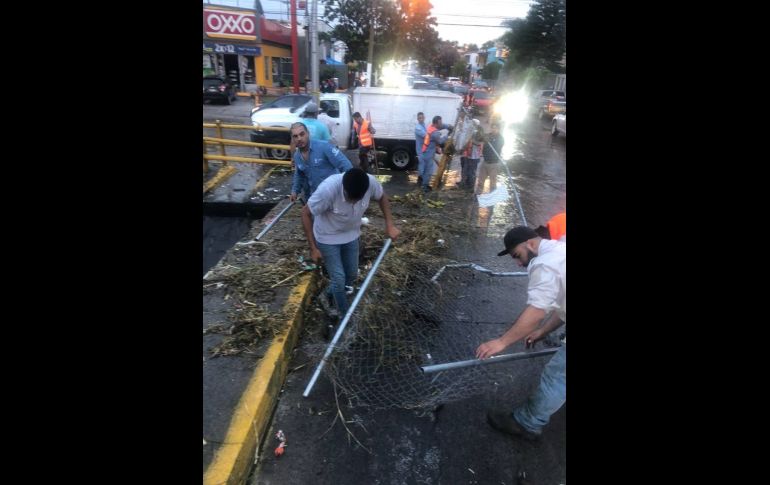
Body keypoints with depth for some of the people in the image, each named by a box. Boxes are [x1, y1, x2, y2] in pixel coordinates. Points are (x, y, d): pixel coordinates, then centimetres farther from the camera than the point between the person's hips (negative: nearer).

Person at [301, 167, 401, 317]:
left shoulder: (371, 182, -27)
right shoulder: (328, 189, -38)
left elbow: (382, 197, -2)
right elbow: (306, 214, -22)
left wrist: (390, 225, -12)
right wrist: (313, 248, -18)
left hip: (351, 235, 5)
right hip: (328, 238, -4)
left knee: (352, 275, 18)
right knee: (339, 280, -1)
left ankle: (331, 293, 48)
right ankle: (346, 316, 25)